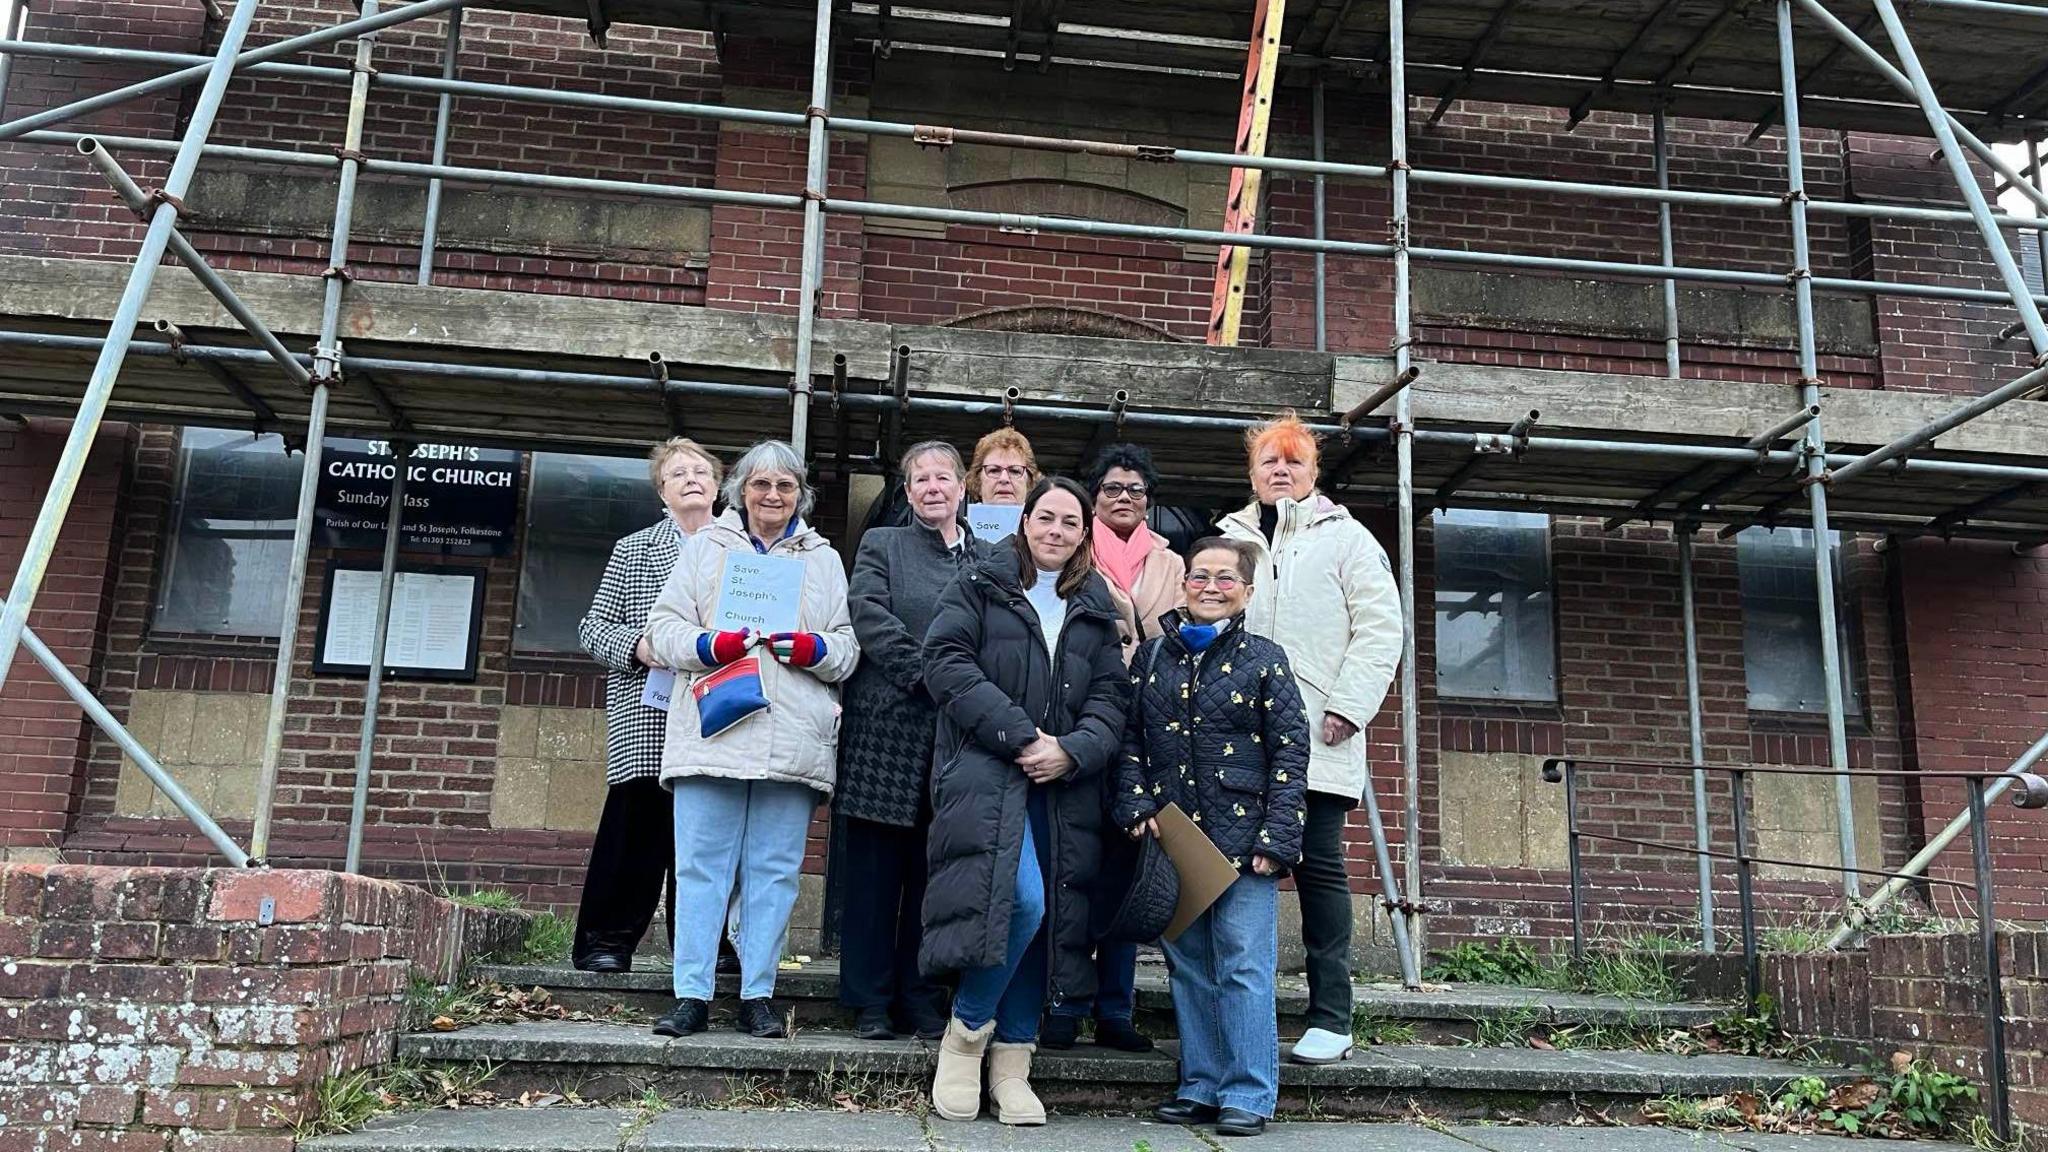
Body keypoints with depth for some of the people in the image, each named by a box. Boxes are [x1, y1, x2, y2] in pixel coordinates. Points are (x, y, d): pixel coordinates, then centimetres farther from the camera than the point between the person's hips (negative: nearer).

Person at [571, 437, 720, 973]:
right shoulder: (634, 550, 10)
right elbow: (593, 626, 7)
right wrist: (637, 646, -11)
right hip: (647, 716, -2)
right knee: (636, 822, -4)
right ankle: (604, 941, 5)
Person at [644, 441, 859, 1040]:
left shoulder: (824, 559, 18)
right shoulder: (705, 547, 16)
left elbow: (849, 648, 12)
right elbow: (665, 626, 7)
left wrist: (813, 649, -9)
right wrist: (711, 645, -12)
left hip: (794, 742, 1)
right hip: (713, 735, -1)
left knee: (774, 871, 2)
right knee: (701, 866, -2)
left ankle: (757, 996, 9)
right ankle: (692, 996, 4)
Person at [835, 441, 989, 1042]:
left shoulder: (990, 558, 14)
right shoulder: (881, 545, 10)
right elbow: (870, 618, -5)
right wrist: (927, 673, -14)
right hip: (888, 727, -2)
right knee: (877, 868, 1)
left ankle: (924, 1001, 14)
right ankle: (871, 1002, 10)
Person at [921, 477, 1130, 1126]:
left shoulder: (1096, 609, 18)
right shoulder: (981, 584, 7)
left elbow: (1110, 697, 10)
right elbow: (946, 663, -6)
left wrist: (1073, 750, -11)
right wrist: (1021, 736, -14)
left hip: (1064, 784, 5)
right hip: (985, 771, -4)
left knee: (1051, 915, 1)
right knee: (1021, 901, -21)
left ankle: (1011, 1062, 14)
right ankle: (966, 1030, 2)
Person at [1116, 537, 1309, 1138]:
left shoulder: (1264, 659, 1)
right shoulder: (1153, 654, 10)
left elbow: (1289, 755, -2)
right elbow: (1131, 739, 12)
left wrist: (1276, 838, -9)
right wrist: (1137, 806, -3)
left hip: (1242, 836, -3)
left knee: (1243, 965, -5)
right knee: (1189, 965, 10)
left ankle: (1249, 1094, 4)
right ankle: (1201, 1086, 20)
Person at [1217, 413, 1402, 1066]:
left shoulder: (1346, 538, 9)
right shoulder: (1229, 541, 17)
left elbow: (1380, 628, 1)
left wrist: (1349, 706, -9)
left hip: (1317, 740, -3)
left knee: (1319, 869, -1)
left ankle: (1330, 1019, 5)